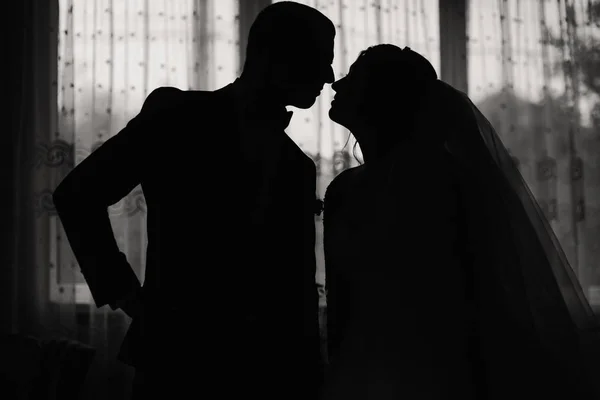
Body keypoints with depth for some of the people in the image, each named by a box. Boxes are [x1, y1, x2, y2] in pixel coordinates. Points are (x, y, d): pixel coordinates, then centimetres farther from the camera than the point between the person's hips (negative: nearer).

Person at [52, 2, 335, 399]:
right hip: (177, 357, -4)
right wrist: (125, 293, -7)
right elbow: (78, 194, -3)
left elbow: (299, 287, 14)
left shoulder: (298, 167, 13)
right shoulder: (179, 115, -2)